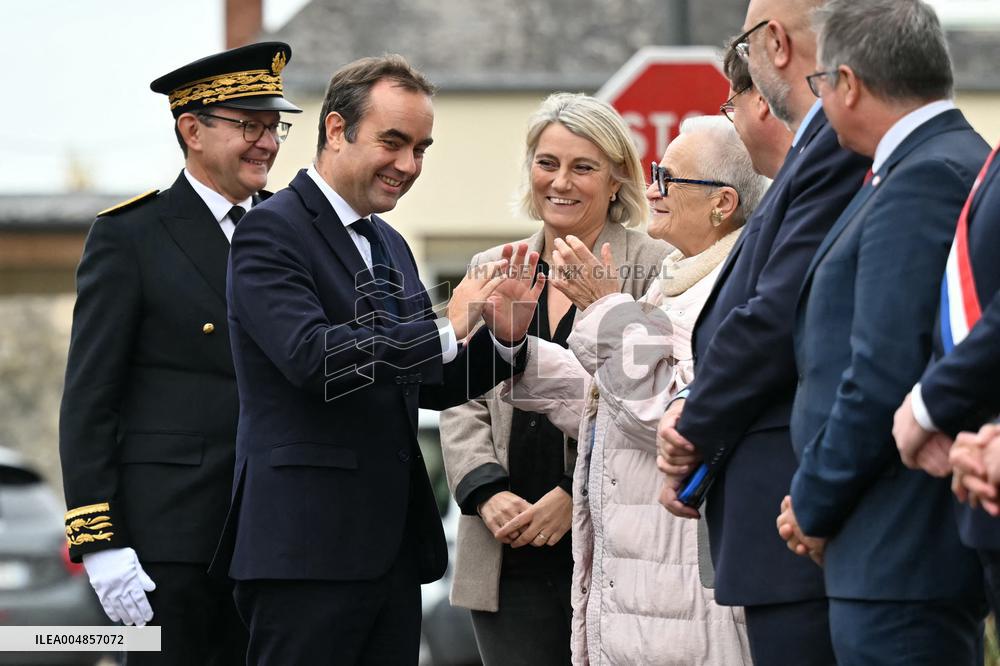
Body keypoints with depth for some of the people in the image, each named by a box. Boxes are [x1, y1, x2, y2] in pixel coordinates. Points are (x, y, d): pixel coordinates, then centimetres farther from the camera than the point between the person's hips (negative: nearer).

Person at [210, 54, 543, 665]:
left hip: (394, 546, 8)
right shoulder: (271, 231, -7)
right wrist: (446, 330, -17)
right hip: (306, 546, -8)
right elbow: (313, 357, -21)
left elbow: (430, 385, 20)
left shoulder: (390, 247, 19)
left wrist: (502, 338, 1)